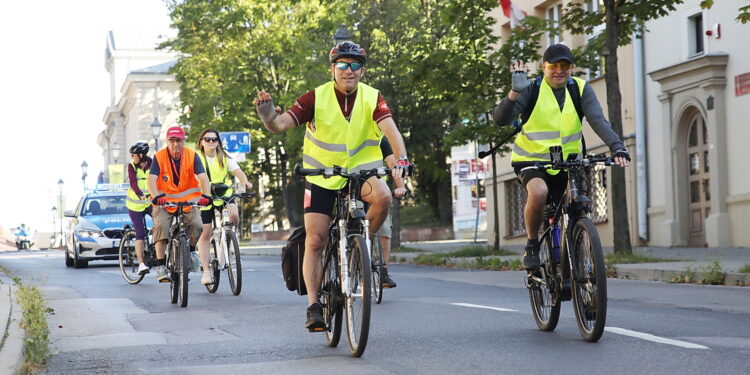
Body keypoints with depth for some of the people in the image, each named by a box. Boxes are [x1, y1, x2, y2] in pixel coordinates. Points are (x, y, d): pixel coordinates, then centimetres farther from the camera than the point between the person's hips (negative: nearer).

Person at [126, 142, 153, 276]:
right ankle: (141, 264, -5)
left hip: (151, 202, 1)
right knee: (140, 234, -6)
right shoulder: (132, 166, -5)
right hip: (136, 204, -1)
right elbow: (133, 183, -20)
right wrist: (141, 195, -38)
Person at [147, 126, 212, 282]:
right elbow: (152, 179, -20)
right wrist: (156, 197, -40)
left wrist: (206, 196, -36)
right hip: (164, 202, -1)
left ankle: (191, 250, 10)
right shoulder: (159, 157, -10)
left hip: (188, 201, 1)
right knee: (161, 226, -25)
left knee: (196, 225, -22)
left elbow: (203, 177, -17)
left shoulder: (192, 156, -8)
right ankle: (160, 266, -17)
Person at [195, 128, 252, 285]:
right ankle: (206, 271, 3)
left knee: (234, 215, -29)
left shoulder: (225, 158, 4)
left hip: (224, 195, 1)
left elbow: (238, 171, -7)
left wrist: (244, 182, -29)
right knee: (206, 233, -3)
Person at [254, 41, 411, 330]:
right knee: (315, 241, -9)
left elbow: (390, 129, -22)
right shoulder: (316, 98, -11)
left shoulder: (372, 98, -8)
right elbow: (280, 125, -18)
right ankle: (313, 306, 0)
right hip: (322, 178, 0)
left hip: (361, 171, 0)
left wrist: (401, 160, -41)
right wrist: (267, 114, -41)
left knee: (382, 196, -31)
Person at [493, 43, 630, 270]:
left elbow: (598, 121, -16)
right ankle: (532, 246, -11)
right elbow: (501, 119, -19)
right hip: (532, 160, -3)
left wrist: (617, 147, -33)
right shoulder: (532, 90, -8)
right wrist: (515, 92, -35)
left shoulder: (581, 90, -2)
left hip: (566, 162, 3)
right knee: (539, 192, -32)